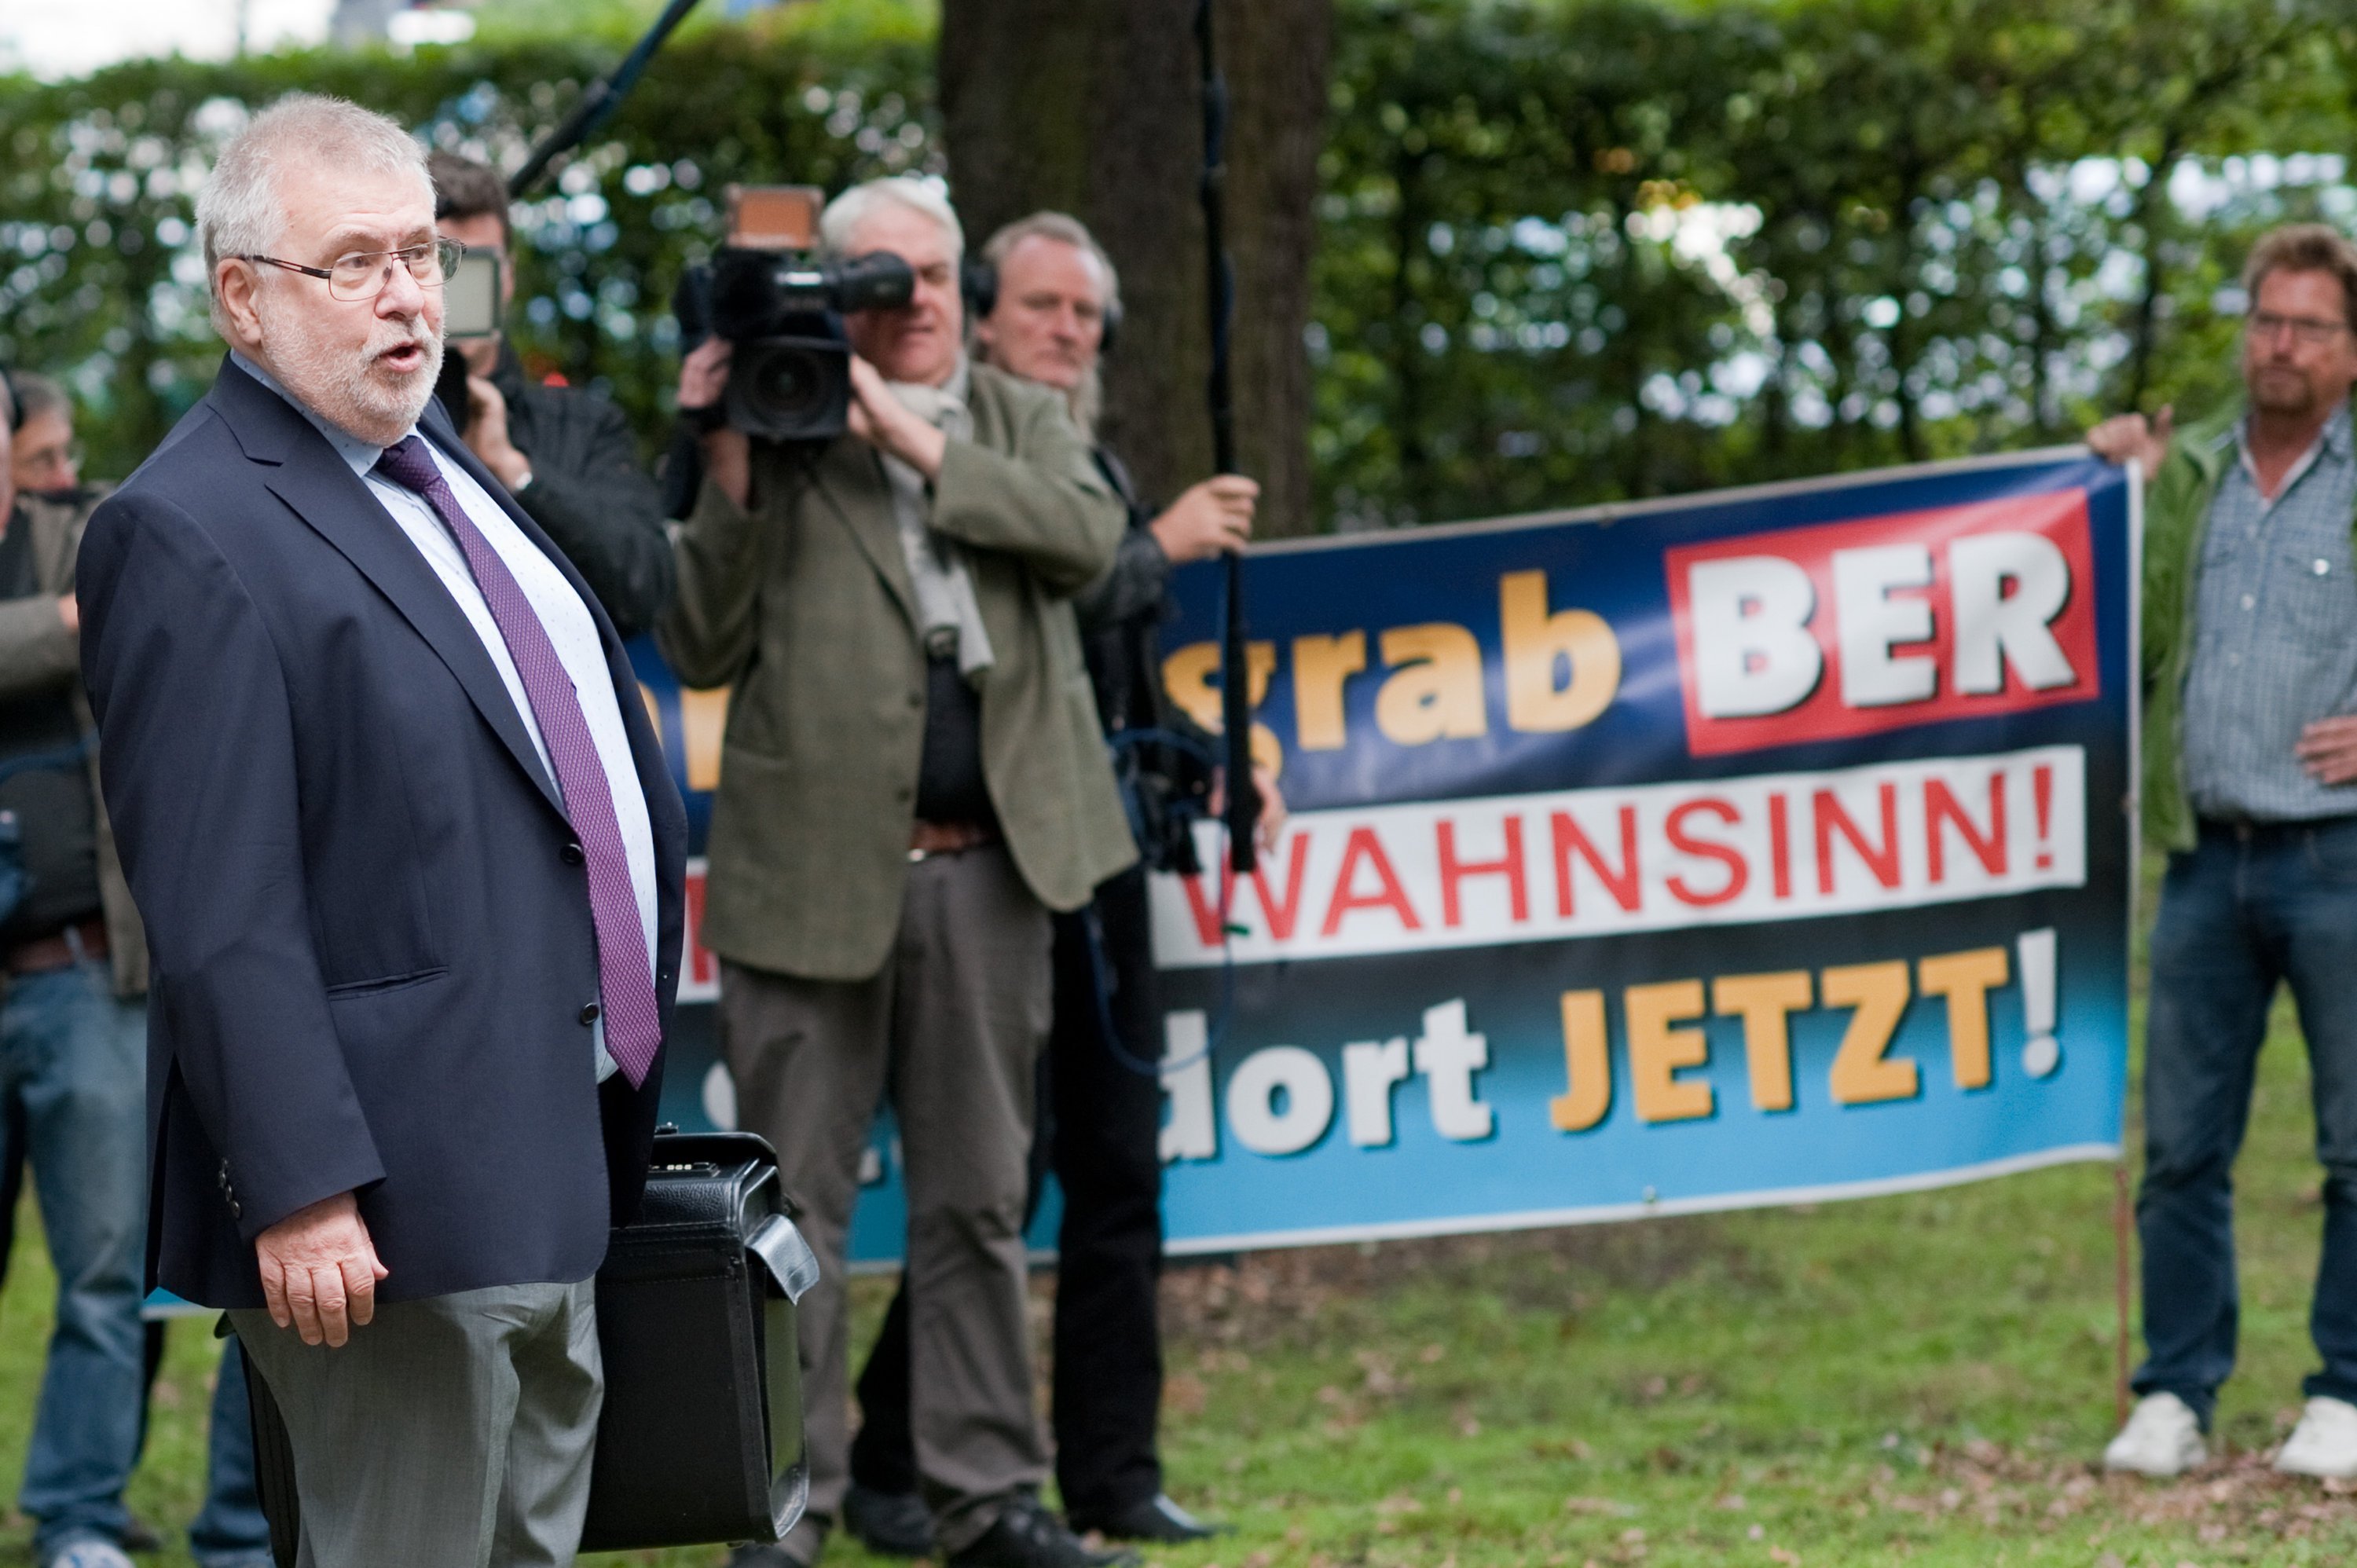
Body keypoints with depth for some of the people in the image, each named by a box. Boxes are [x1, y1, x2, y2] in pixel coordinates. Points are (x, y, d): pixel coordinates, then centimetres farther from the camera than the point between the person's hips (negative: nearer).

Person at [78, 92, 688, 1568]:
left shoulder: (436, 460, 15)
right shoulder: (185, 534, -15)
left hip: (552, 1178, 10)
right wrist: (299, 1192, -25)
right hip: (397, 1210, -10)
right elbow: (219, 912, -21)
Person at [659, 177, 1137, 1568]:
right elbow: (703, 651, -2)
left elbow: (1088, 537, -9)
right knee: (797, 1206, 1)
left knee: (980, 1201, 10)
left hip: (985, 873, 3)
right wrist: (729, 472, -12)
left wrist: (909, 436, -12)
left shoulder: (1022, 420, 13)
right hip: (813, 867, -3)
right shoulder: (779, 430, 3)